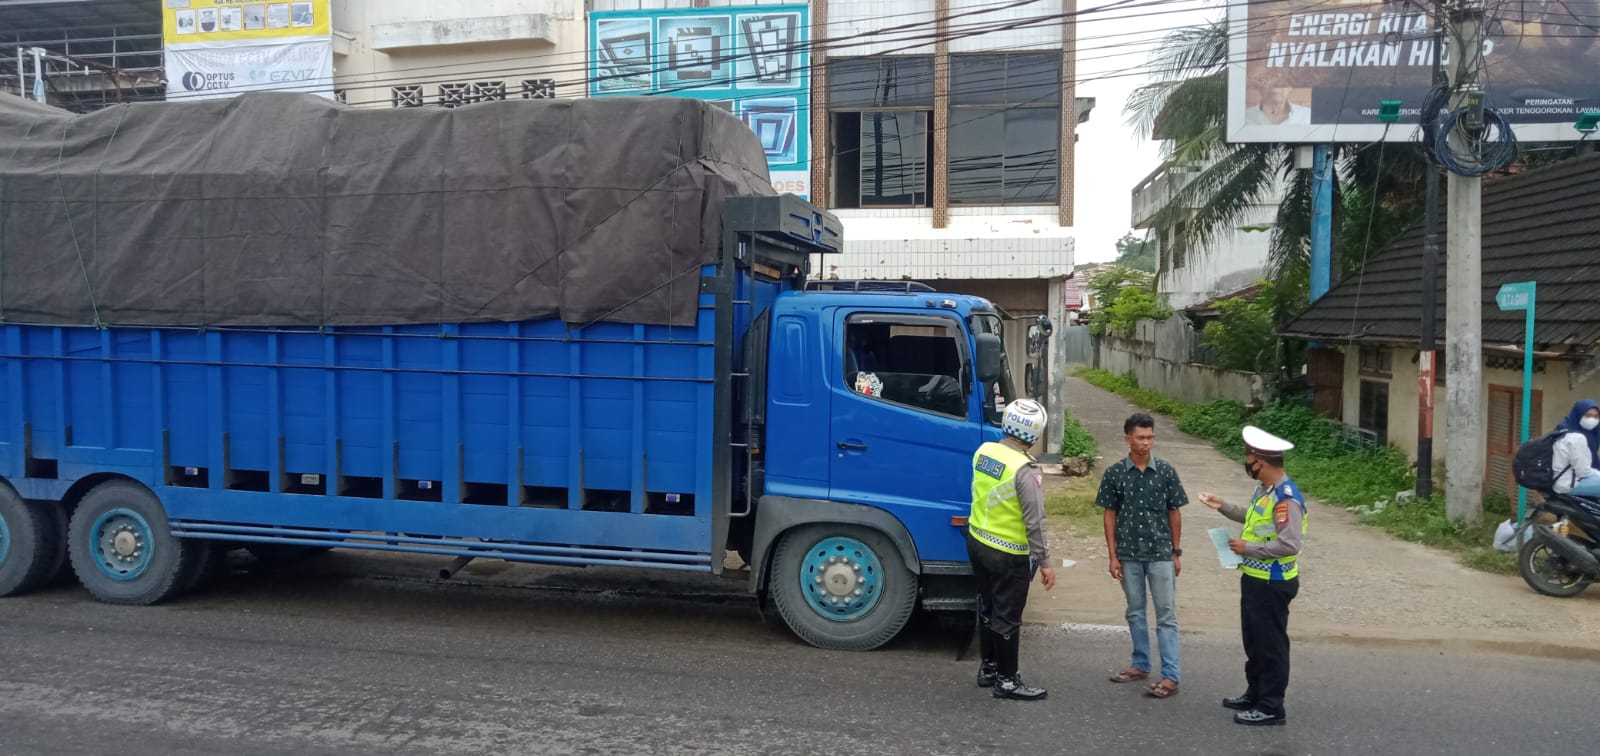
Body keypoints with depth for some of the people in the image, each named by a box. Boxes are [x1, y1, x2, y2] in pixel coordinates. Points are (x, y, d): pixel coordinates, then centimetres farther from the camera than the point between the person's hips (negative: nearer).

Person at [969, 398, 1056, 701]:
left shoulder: (983, 452, -4)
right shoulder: (1025, 471, -25)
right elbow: (1035, 522, -22)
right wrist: (1044, 562, -15)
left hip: (977, 542, 7)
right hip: (1008, 555, -7)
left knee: (987, 608, 21)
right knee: (1007, 617, 6)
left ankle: (988, 668, 34)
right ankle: (1006, 681, 18)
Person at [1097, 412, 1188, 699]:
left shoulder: (1166, 472, -4)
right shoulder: (1114, 474, -3)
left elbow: (1174, 513, 3)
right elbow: (1110, 515, 2)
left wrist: (1176, 552, 3)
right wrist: (1113, 555, -1)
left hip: (1161, 554, -2)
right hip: (1128, 554, 2)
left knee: (1166, 615, -1)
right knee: (1135, 612, 14)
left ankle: (1170, 676, 2)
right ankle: (1141, 665, 28)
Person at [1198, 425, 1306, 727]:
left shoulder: (1286, 498, -25)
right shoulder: (1264, 488, 5)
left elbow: (1289, 544, -30)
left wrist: (1247, 548, -22)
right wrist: (1223, 507, 16)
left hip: (1273, 584, -10)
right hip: (1255, 579, 10)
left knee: (1270, 645, 2)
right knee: (1253, 641, 21)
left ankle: (1272, 707, 13)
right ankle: (1255, 694, 35)